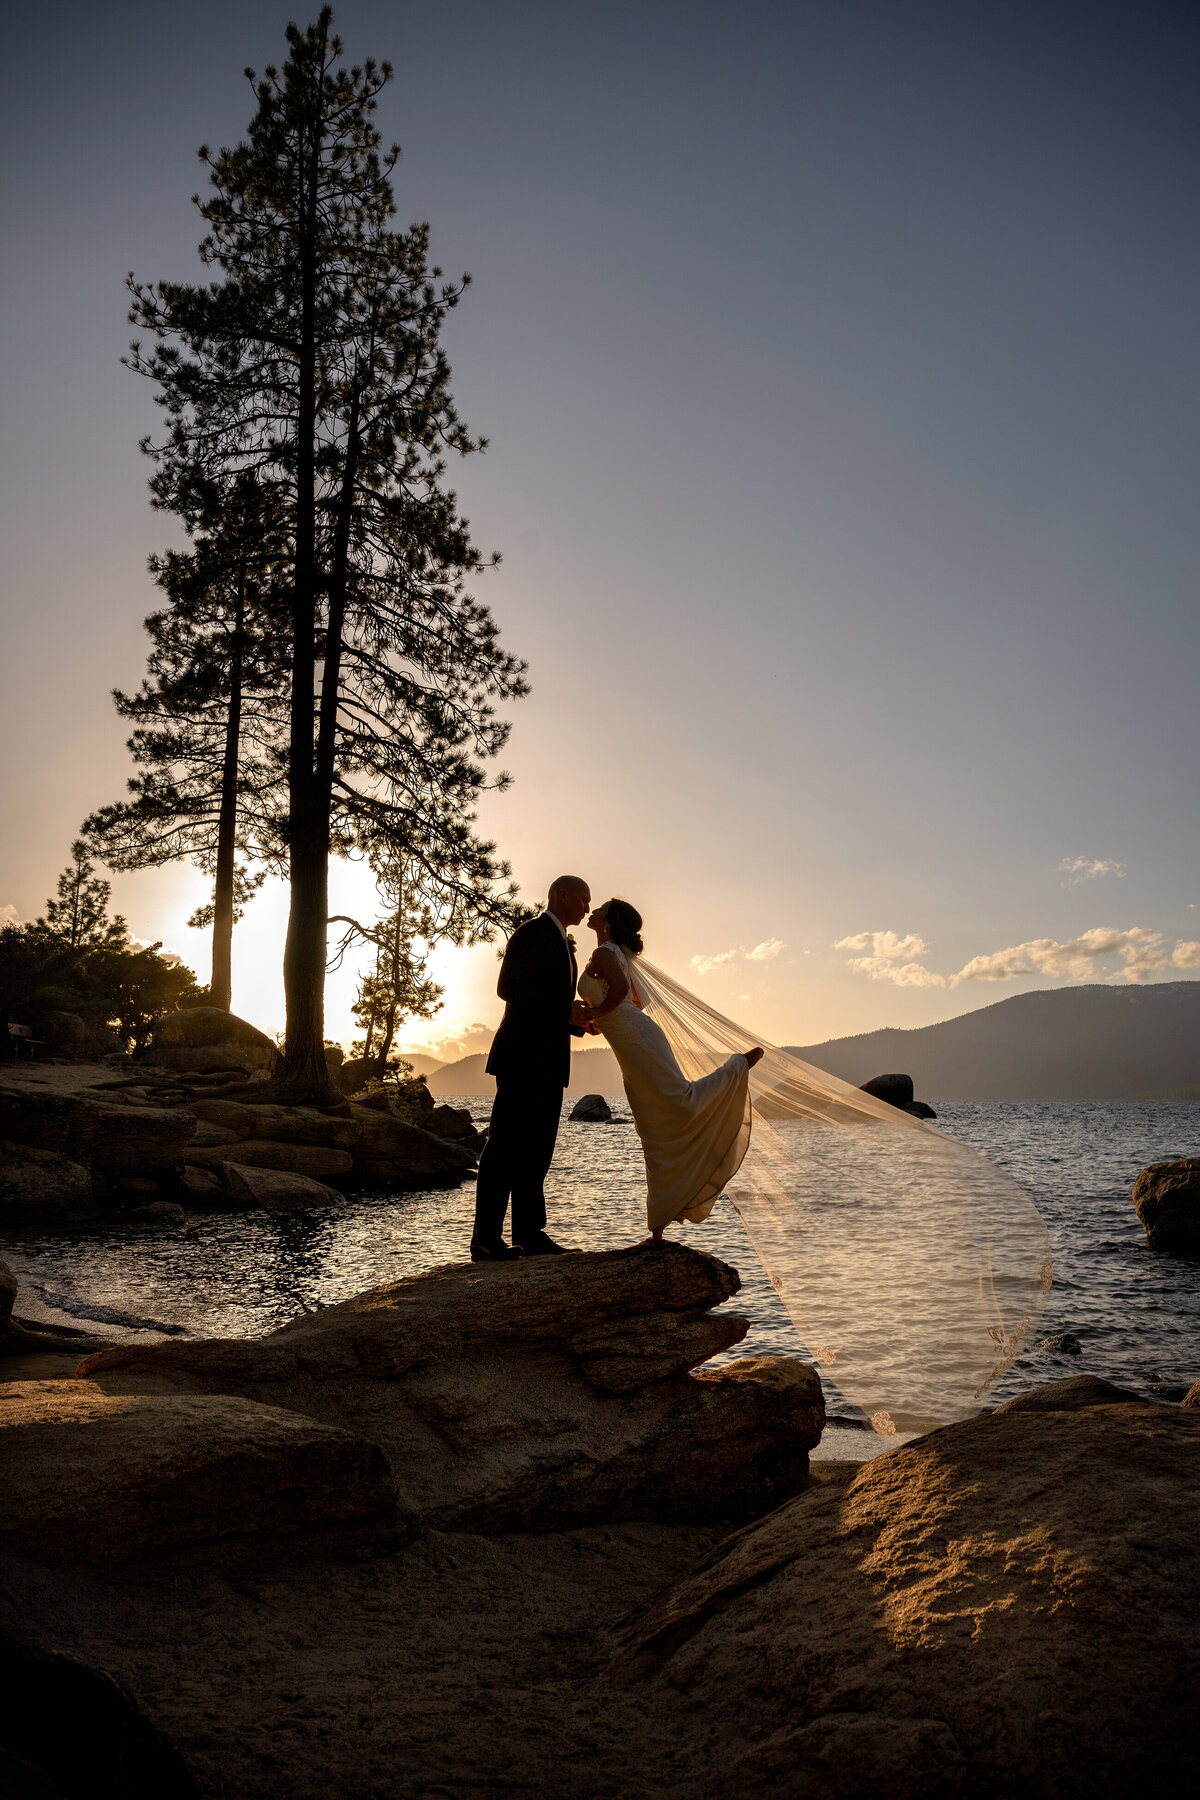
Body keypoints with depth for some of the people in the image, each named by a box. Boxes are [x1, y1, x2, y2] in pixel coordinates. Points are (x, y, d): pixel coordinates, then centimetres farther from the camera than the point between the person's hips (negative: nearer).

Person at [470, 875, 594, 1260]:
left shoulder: (563, 943, 23)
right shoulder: (532, 933, -6)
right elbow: (509, 989, -17)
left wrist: (578, 1018, 9)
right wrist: (565, 1013, -16)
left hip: (548, 1062, 10)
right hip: (523, 1056, -9)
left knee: (536, 1148, 9)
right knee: (506, 1144, -9)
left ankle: (529, 1232, 13)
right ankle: (486, 1238, -7)